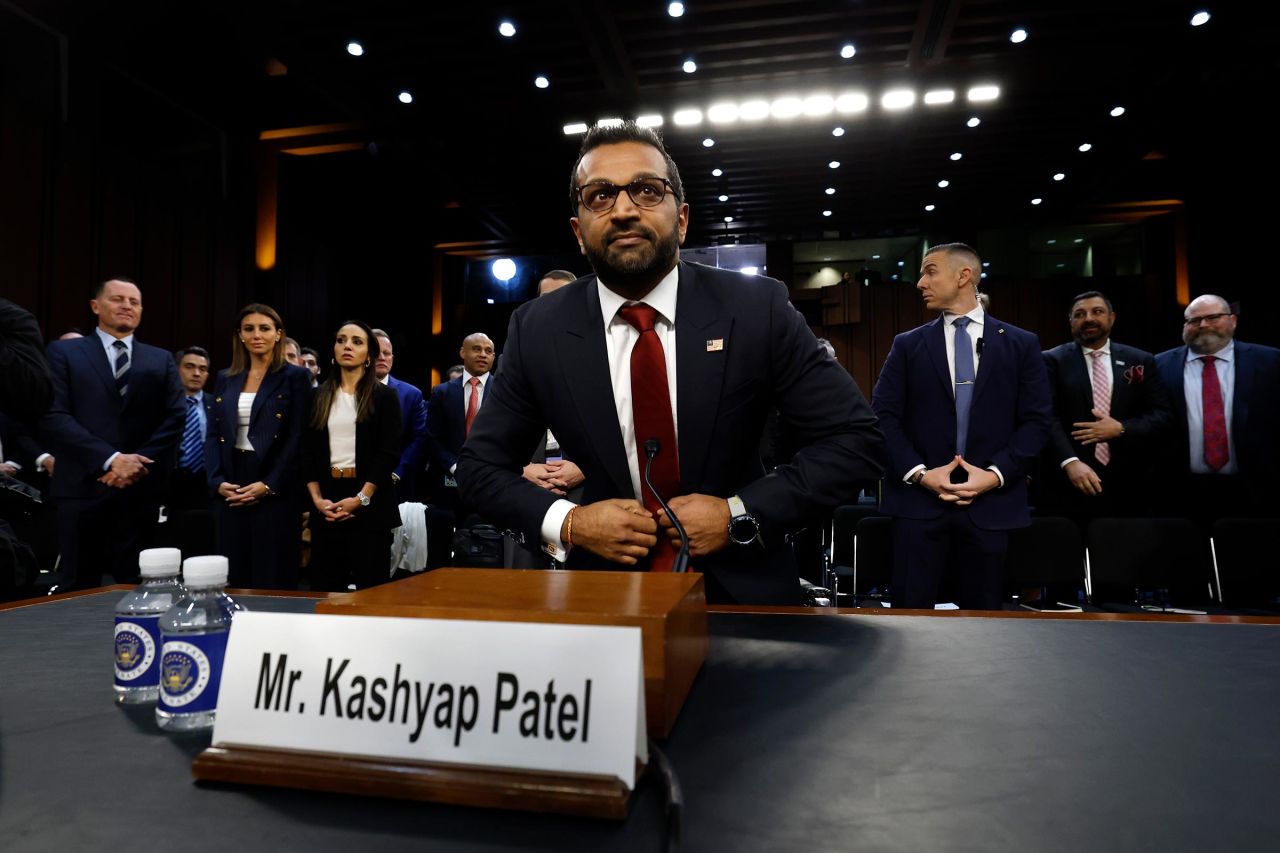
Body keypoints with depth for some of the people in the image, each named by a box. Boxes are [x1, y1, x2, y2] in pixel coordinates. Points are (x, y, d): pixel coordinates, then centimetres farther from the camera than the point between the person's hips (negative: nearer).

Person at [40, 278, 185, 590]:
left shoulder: (161, 360, 14)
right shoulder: (63, 352, 8)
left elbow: (176, 417, 4)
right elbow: (53, 417, -4)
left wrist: (139, 463, -10)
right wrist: (111, 459, -14)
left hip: (141, 488, 2)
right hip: (83, 486, -2)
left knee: (133, 585, 6)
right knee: (78, 586, 3)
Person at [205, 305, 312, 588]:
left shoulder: (295, 377, 0)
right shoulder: (225, 379, 14)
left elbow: (298, 437, -7)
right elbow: (213, 435, 12)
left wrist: (268, 485, -15)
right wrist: (218, 481, -4)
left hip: (276, 491, -4)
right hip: (229, 490, 5)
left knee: (274, 578, -1)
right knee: (233, 578, 9)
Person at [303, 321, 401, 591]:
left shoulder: (384, 396, 1)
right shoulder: (319, 397, 12)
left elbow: (389, 453, -6)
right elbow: (308, 452, 9)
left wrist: (360, 498, -13)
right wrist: (317, 498, -4)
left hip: (370, 503, -3)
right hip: (327, 502, 4)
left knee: (370, 587, 0)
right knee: (324, 587, 6)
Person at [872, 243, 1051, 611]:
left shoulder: (1021, 344, 7)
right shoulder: (907, 345, 7)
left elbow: (1037, 420, 3)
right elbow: (883, 416, 1)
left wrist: (996, 474, -10)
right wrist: (919, 473, -11)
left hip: (991, 502, 1)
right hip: (919, 499, 0)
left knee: (983, 612, 11)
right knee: (911, 610, 1)